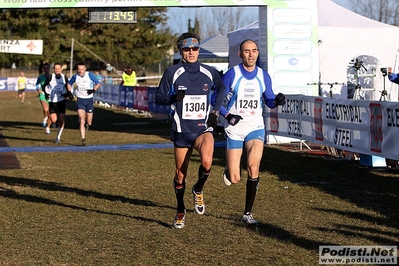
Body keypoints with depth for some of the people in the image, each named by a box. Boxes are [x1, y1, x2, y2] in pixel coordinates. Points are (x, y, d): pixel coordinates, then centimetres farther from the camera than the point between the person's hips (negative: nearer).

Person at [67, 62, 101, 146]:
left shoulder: (90, 75, -4)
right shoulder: (75, 76, 1)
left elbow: (98, 83, 1)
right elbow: (69, 84, 19)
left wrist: (93, 90, -16)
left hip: (89, 100, 0)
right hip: (80, 100, 0)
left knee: (89, 122, 3)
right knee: (82, 120, -15)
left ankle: (87, 125, 42)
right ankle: (83, 139, -16)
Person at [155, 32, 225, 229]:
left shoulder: (210, 72, 3)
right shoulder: (173, 72, -3)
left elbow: (221, 89, 23)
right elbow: (158, 97, -1)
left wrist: (215, 111, 10)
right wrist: (173, 98, -21)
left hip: (203, 128, 0)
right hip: (181, 130, 0)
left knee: (206, 162, -26)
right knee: (180, 174, 6)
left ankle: (198, 190, 5)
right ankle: (180, 211, 27)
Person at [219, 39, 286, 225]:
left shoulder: (264, 76, 4)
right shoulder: (231, 74, -6)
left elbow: (268, 100, 15)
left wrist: (276, 101, -8)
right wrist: (227, 115, -19)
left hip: (255, 127, 2)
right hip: (234, 129, -2)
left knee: (253, 166, -22)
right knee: (234, 179, -6)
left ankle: (248, 213, -7)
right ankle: (229, 171, 35)